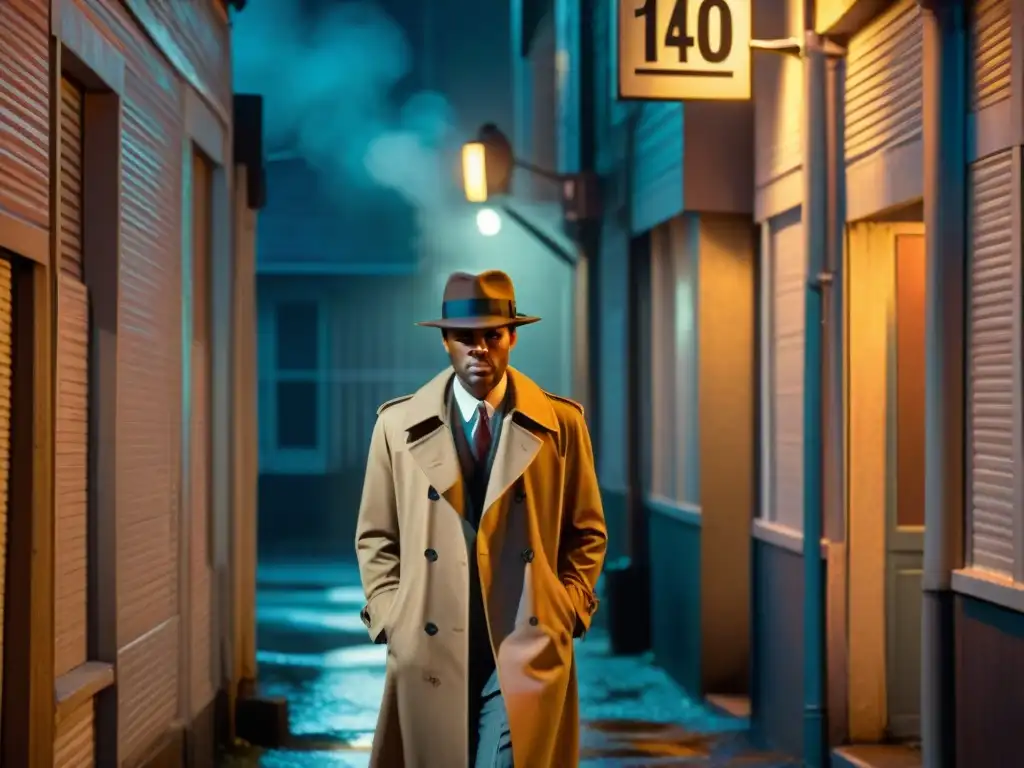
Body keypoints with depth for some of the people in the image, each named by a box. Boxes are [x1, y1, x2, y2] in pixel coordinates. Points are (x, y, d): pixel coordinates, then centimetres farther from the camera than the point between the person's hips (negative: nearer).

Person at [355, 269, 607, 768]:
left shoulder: (561, 423, 2)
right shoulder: (398, 424, 4)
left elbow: (587, 532, 10)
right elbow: (376, 538, 10)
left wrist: (566, 611, -1)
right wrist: (392, 620, 0)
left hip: (525, 653, -1)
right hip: (429, 652, 1)